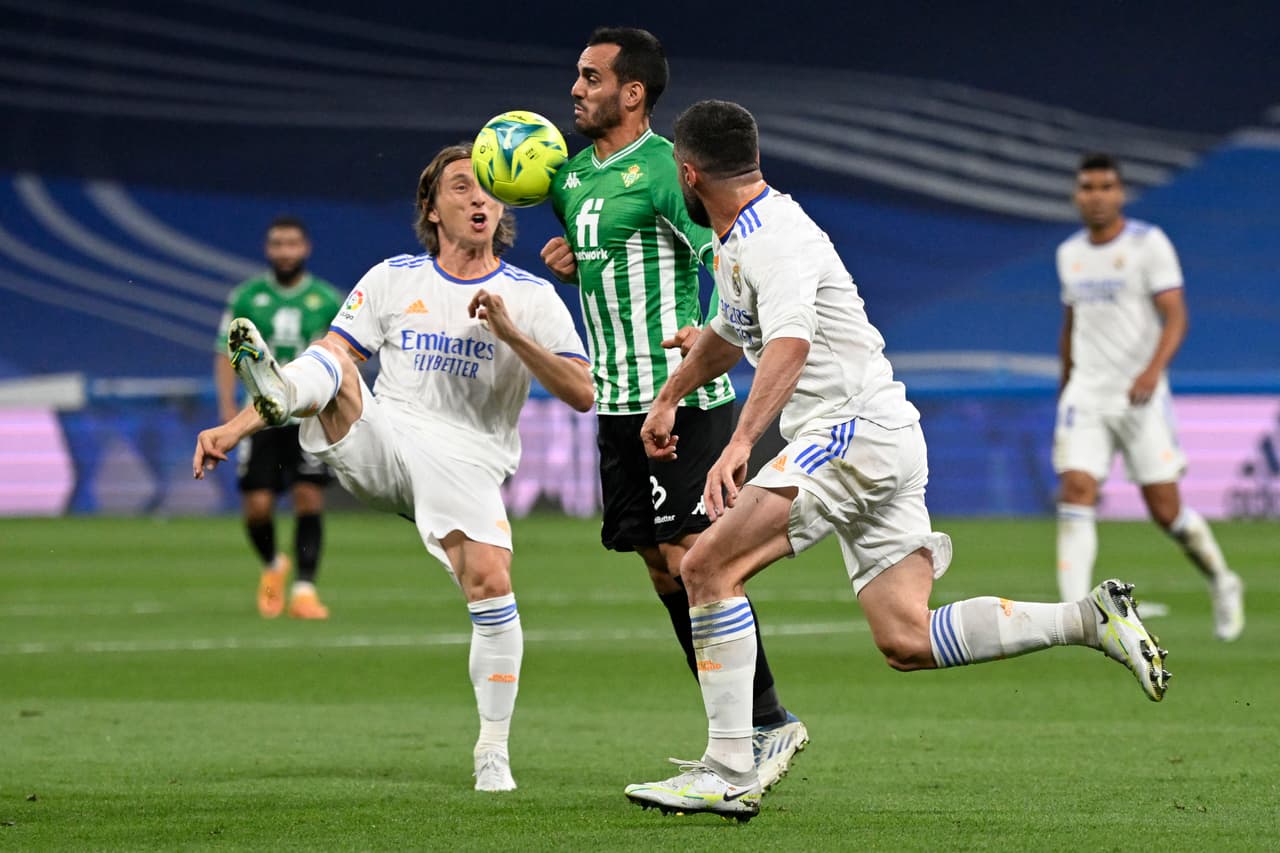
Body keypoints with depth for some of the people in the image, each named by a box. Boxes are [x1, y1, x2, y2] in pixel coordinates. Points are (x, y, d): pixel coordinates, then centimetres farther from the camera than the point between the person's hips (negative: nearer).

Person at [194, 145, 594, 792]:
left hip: (465, 463, -2)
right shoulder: (394, 279, 11)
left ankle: (493, 752, -10)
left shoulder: (531, 297, 6)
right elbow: (329, 359, 9)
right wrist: (235, 429, 1)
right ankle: (275, 391, -59)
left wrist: (512, 335, -14)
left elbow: (582, 394, -1)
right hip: (379, 445, 2)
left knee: (490, 581, -23)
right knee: (327, 364, -21)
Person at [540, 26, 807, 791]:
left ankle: (770, 721, -6)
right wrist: (571, 265, 8)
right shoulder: (574, 177, 14)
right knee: (660, 564, 7)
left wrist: (713, 332, -33)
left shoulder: (665, 169, -12)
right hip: (618, 402, 9)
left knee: (688, 557, -14)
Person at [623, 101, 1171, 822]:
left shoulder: (775, 239, -14)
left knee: (707, 567, -16)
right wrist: (670, 396, 48)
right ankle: (1090, 618, 4)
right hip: (873, 441, 10)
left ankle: (729, 772, -19)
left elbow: (789, 343, -32)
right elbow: (731, 330, 39)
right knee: (908, 643, 1)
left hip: (855, 432, -10)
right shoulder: (738, 241, 18)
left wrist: (741, 444, -43)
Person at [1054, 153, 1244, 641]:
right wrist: (1064, 388, 25)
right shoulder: (1070, 254, 10)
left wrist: (1153, 370, -30)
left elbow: (1175, 316, -14)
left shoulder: (1149, 244, -6)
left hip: (1140, 395, -4)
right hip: (1086, 394, 4)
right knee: (1077, 490, -15)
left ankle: (1222, 582, 26)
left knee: (1166, 510, -2)